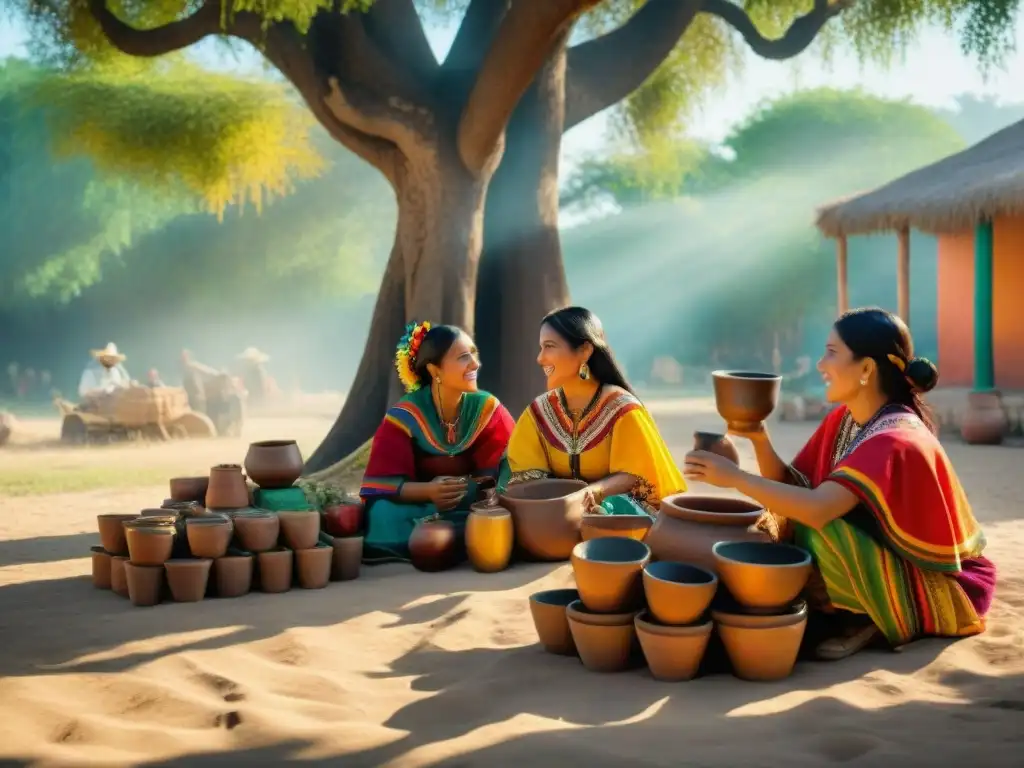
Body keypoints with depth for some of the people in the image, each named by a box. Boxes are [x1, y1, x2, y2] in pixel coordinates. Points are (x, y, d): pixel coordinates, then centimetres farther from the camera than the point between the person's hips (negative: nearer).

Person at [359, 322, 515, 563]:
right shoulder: (405, 416, -11)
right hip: (416, 506, -1)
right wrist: (428, 490, -35)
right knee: (384, 513, -33)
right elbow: (381, 483, -16)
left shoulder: (488, 409, -6)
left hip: (471, 507, 1)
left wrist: (467, 489, -32)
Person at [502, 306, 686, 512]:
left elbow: (633, 477, -9)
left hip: (613, 507, -3)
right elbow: (526, 474, 0)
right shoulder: (539, 411, 5)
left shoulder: (621, 408, -8)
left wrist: (590, 493, -28)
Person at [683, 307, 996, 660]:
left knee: (819, 532, -29)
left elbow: (817, 509, -40)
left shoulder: (894, 440, -27)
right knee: (778, 525, -4)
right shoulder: (842, 420, 1)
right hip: (886, 565, 8)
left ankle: (869, 622, -6)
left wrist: (736, 477, -33)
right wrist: (759, 438, -15)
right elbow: (792, 486, 0)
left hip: (934, 588, -8)